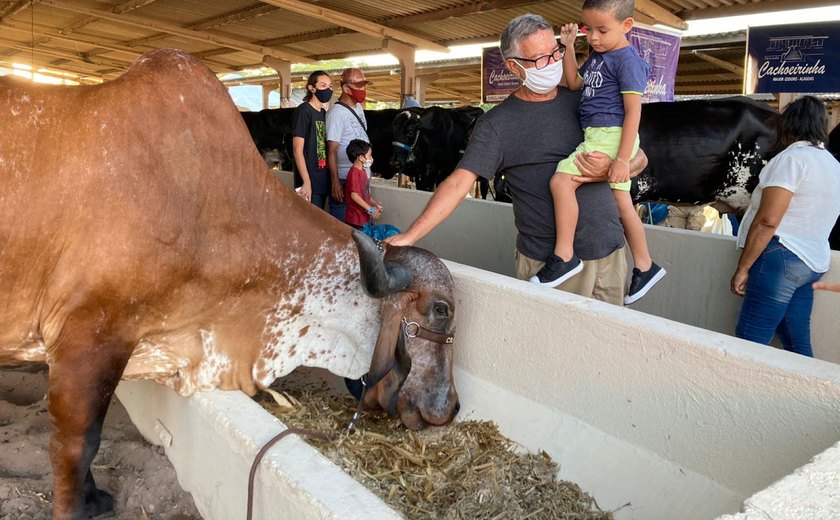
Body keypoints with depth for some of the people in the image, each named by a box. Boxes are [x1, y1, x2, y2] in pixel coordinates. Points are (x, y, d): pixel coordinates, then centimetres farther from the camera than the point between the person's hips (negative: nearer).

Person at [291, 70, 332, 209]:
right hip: (310, 182, -8)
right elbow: (297, 149, -15)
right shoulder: (303, 111, -10)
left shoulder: (324, 113, 12)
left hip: (323, 181, 8)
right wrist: (306, 182, -20)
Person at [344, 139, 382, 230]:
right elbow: (354, 195, -24)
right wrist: (370, 210, -19)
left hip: (363, 218, 10)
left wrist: (374, 203, 8)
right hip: (355, 219, -10)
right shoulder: (354, 173, -18)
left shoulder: (363, 171, 12)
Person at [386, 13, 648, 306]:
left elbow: (638, 157, 11)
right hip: (546, 262, -4)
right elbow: (459, 183, -14)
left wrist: (610, 170, -13)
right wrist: (409, 236, -24)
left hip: (610, 251, 4)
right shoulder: (497, 125, -5)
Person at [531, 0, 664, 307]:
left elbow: (633, 112, -16)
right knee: (623, 204, 15)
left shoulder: (627, 60, -12)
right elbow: (574, 83, 23)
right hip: (599, 137, 10)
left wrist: (622, 159, -21)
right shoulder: (597, 55, 14)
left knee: (561, 181, -21)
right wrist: (568, 47, 11)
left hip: (610, 136, -10)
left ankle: (564, 257, -14)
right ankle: (644, 267, 27)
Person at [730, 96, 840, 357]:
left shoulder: (791, 158, -9)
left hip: (781, 257, -9)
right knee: (798, 347, 12)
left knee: (748, 344, -10)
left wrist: (742, 268, -14)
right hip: (812, 262, 9)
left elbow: (767, 221, -18)